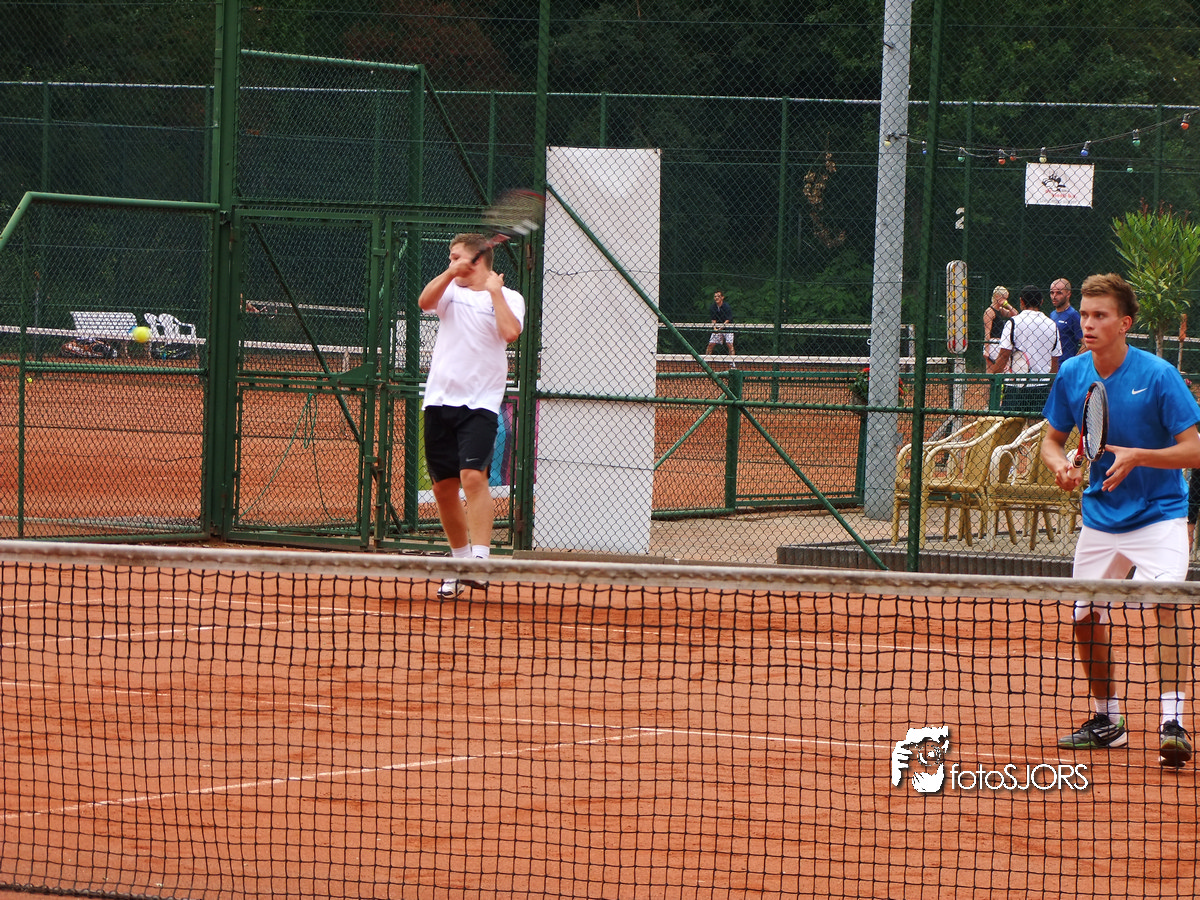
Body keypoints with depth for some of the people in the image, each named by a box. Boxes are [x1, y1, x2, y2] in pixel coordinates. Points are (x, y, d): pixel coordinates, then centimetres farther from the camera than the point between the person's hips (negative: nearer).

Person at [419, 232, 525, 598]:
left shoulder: (509, 298, 3)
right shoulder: (451, 290, 12)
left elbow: (510, 332, -16)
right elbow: (424, 301, -9)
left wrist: (494, 291, -8)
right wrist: (451, 273, -20)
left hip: (480, 403, -4)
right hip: (440, 400, 4)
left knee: (473, 476, -21)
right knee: (443, 487, 6)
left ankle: (480, 560, -25)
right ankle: (460, 561, 20)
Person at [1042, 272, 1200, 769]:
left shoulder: (1158, 375, -17)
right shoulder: (1071, 374, -4)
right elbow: (1052, 438, 9)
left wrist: (1138, 456, -31)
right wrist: (1061, 465, -14)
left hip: (1158, 513, -5)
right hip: (1100, 517, 5)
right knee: (1085, 616, 7)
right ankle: (1108, 720, 28)